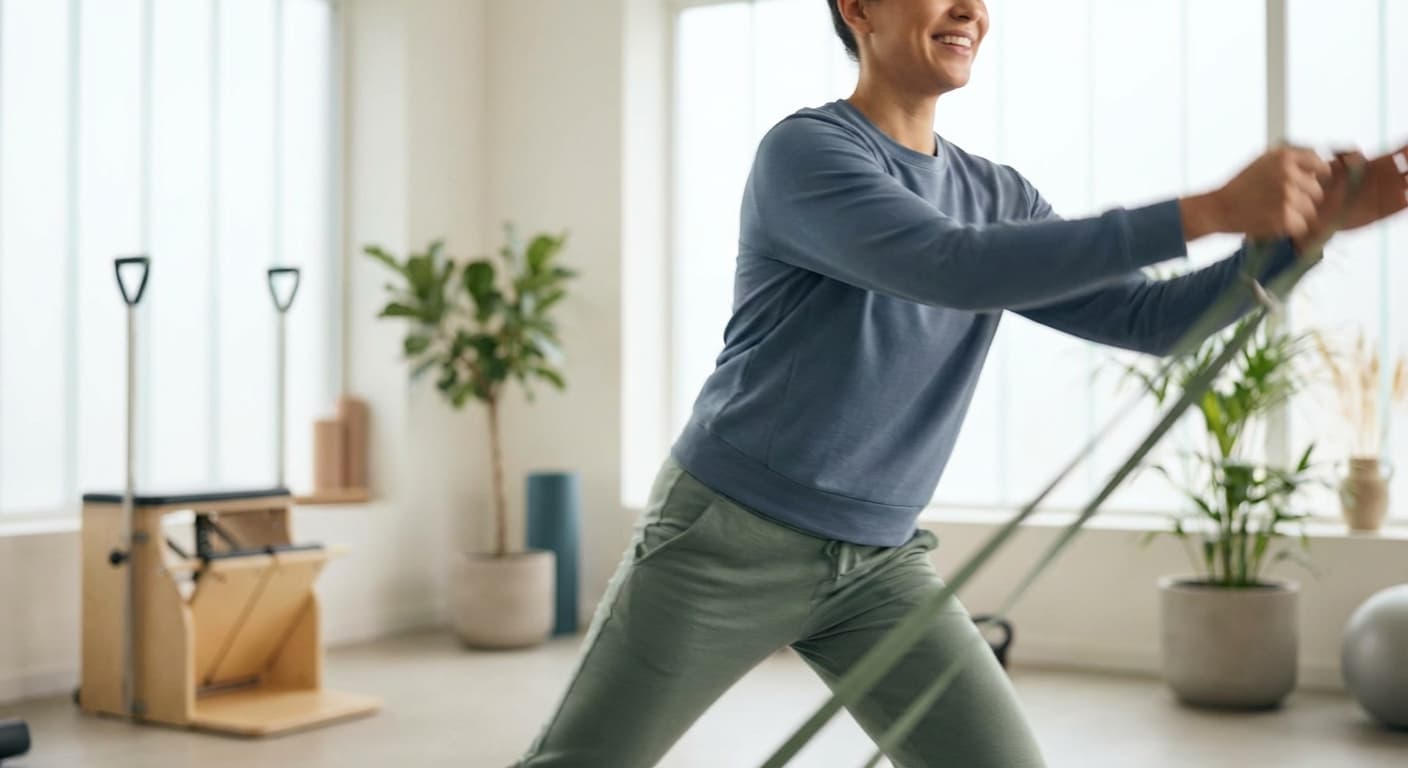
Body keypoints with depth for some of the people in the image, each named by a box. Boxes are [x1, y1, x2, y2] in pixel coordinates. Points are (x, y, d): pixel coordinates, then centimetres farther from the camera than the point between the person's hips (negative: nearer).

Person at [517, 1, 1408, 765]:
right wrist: (1209, 209, -33)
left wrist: (1302, 226, -15)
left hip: (884, 562, 5)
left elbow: (1146, 315, 0)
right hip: (727, 538, -5)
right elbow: (953, 267, -31)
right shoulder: (806, 150, -14)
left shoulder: (1000, 196, 5)